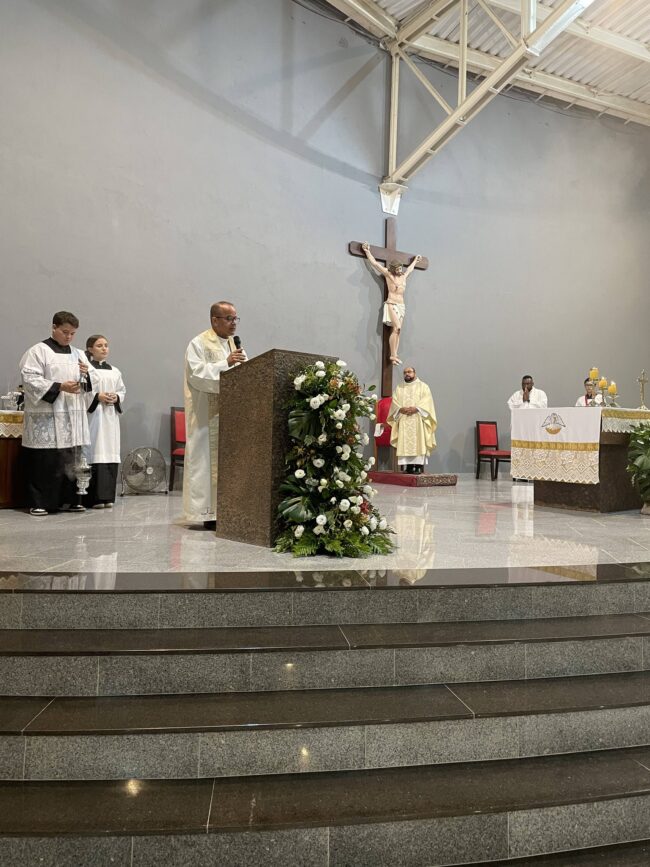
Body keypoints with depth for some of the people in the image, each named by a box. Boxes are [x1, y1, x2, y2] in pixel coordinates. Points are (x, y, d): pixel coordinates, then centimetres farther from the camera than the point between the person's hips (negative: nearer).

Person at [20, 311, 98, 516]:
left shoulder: (77, 354, 15)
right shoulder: (38, 351, -2)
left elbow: (93, 381, 14)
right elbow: (30, 379, -11)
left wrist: (87, 374, -8)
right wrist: (60, 387, -18)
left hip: (72, 417, 5)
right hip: (46, 418, -5)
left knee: (71, 459, 7)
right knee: (44, 460, -3)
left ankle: (68, 499, 17)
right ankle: (38, 503, 7)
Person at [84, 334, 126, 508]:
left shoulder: (114, 371, 14)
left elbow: (122, 390, 19)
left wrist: (116, 398, 0)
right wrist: (97, 397, -14)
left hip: (111, 417, 6)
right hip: (93, 415, -5)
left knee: (111, 455, 4)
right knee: (96, 454, -9)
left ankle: (107, 496, 10)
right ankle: (96, 497, -5)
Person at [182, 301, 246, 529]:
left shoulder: (236, 344, 20)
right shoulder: (199, 344, -2)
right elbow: (197, 374, -15)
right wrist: (226, 363, -20)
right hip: (208, 415, -7)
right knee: (208, 459, -6)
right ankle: (209, 513, -1)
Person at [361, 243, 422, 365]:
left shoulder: (403, 276, 19)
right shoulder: (388, 274, 2)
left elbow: (410, 268, 41)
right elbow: (375, 263, 3)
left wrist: (415, 261, 55)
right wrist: (367, 251, 5)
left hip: (401, 306, 6)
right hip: (391, 304, -6)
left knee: (396, 330, -3)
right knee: (397, 328, -20)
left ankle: (394, 355, -10)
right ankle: (393, 355, -21)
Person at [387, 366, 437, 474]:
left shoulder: (423, 386, 11)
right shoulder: (399, 388, 19)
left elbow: (426, 401, -3)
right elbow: (394, 402, 8)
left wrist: (416, 408, -18)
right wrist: (401, 409, -13)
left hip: (418, 420, -3)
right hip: (403, 420, 3)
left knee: (418, 442, -11)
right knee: (405, 443, -5)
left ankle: (418, 466, -13)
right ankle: (408, 466, -5)